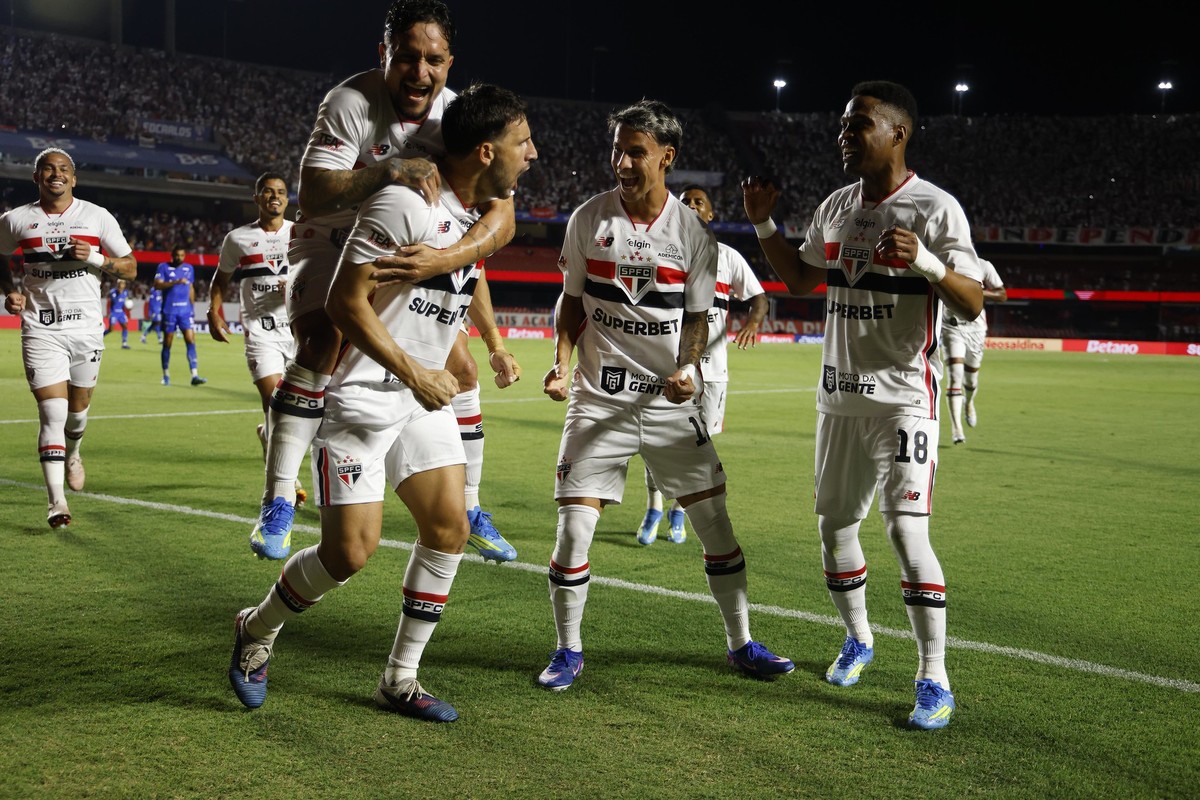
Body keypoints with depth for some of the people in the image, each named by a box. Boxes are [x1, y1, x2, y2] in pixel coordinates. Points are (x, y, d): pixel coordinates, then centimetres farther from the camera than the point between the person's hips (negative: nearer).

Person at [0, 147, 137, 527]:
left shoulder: (97, 217, 2)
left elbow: (130, 268, 4)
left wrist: (94, 256, -13)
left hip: (87, 326, 2)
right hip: (41, 329, -1)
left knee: (78, 407, 14)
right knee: (53, 413, -11)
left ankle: (72, 452, 49)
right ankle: (56, 501, -9)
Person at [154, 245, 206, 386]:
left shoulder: (189, 268, 12)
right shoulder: (164, 267, -1)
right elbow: (157, 285, -14)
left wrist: (193, 307, 19)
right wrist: (176, 282, -24)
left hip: (185, 310, 3)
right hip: (169, 310, -3)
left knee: (191, 340, -9)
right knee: (167, 343, 4)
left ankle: (194, 376, -14)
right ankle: (166, 376, 16)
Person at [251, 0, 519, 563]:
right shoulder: (351, 103, -24)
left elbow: (502, 217, -27)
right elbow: (310, 197, -32)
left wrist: (444, 259, -45)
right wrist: (386, 170, -47)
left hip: (407, 257, 4)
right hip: (333, 247, -4)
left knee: (461, 373, -1)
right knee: (320, 347, -28)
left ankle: (469, 511, 16)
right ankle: (277, 505, -21)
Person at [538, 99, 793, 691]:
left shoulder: (693, 234, -2)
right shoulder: (588, 220, -1)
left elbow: (697, 317, 5)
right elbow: (572, 300, 9)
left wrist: (687, 366, -14)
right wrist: (562, 362, -6)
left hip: (669, 400, 1)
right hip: (598, 399, 0)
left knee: (716, 524, 2)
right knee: (574, 527, -6)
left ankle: (741, 643, 21)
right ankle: (568, 650, 14)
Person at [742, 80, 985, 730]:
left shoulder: (935, 208, -10)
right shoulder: (835, 208, 10)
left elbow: (972, 305, -15)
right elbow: (799, 280, 24)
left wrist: (926, 262, -32)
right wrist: (762, 224, 10)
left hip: (903, 396, -7)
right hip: (839, 395, 7)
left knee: (906, 531, -14)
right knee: (834, 523, 13)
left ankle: (934, 680, -4)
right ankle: (857, 639, 35)